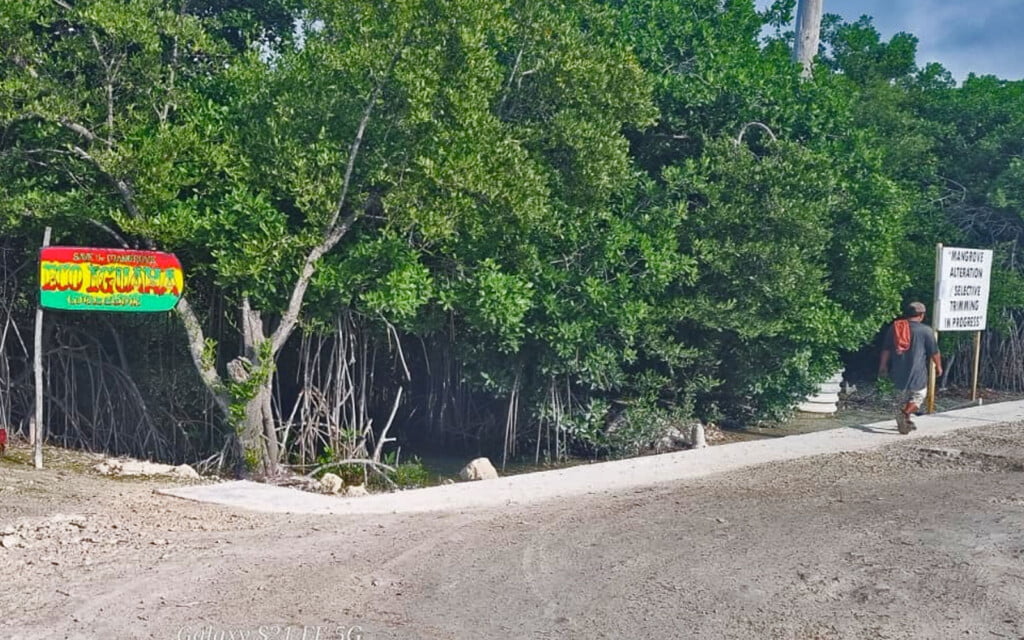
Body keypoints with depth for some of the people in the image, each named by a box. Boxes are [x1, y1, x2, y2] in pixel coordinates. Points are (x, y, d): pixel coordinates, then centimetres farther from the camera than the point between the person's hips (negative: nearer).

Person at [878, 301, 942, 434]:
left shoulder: (894, 327, 4)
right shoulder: (926, 330, -9)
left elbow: (886, 350, 9)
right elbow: (934, 352, -2)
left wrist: (883, 366, 18)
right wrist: (938, 366, 14)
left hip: (898, 371, 5)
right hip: (917, 372, -5)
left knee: (901, 396, 17)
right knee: (918, 395, 8)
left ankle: (905, 421, 23)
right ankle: (906, 414, -15)